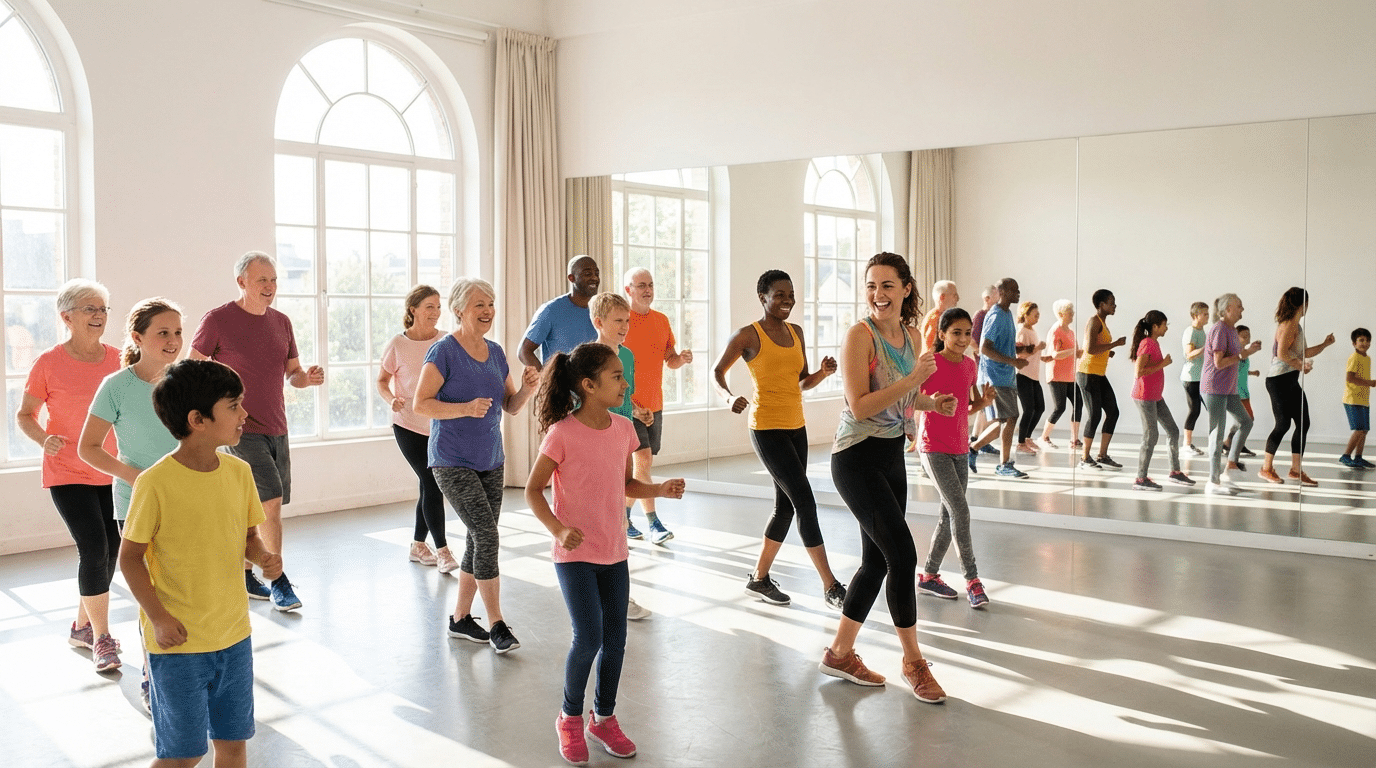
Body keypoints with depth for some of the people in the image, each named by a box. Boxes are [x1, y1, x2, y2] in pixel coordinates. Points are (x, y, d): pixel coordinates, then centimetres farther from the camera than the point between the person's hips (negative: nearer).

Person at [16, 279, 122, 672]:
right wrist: (44, 438, -21)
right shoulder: (49, 363, -7)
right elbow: (24, 415, -1)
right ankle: (101, 638, 1)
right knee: (94, 549, -12)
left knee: (110, 550, 9)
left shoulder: (116, 359, 3)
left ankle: (82, 625, 28)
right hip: (68, 473, -5)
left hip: (111, 473, 5)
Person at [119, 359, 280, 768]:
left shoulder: (239, 472, 0)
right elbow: (129, 558, -9)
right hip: (178, 641, -5)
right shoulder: (155, 482, -17)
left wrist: (263, 556, -10)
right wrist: (158, 618, -16)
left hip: (233, 634, 5)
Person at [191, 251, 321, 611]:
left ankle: (243, 574, 26)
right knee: (271, 500, -14)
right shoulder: (217, 320, -7)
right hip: (241, 429, -6)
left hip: (277, 429, 6)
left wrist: (309, 376, -6)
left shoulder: (281, 322, 10)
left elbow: (293, 373, 16)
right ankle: (278, 581, -3)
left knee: (255, 507, 13)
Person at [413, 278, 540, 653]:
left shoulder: (495, 352, 8)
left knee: (479, 539, 10)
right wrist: (465, 408, -28)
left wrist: (527, 388, -9)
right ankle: (497, 625, -4)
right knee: (486, 534, -13)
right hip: (453, 462, -7)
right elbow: (420, 404, -15)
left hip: (491, 461, 7)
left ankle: (460, 619, 24)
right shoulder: (444, 351, -11)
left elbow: (511, 407, 12)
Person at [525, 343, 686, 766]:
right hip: (575, 553, -6)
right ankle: (570, 717, 14)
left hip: (614, 551, 6)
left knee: (615, 639, 9)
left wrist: (660, 489, -4)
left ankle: (604, 716, 30)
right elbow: (533, 490, -10)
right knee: (588, 637, -11)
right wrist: (559, 529, -23)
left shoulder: (623, 429, 1)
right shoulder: (562, 433, -16)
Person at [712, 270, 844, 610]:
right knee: (805, 502, -11)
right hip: (767, 429, -8)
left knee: (786, 506, 12)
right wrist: (729, 396, -19)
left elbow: (803, 382, 16)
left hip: (796, 427, 8)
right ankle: (831, 587, -5)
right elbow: (717, 371, 0)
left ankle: (759, 578, 26)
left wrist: (823, 372, -4)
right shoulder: (748, 335, -6)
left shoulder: (795, 332, 13)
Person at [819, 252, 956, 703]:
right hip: (858, 458, -8)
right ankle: (913, 661, 7)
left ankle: (840, 654, 25)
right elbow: (860, 406, -20)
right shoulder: (860, 335, -14)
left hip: (893, 455, 8)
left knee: (877, 560, 12)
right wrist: (913, 379, -25)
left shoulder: (911, 337, 8)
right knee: (902, 554, -10)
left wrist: (934, 403, 4)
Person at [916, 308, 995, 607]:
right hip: (935, 450, -7)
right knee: (960, 511, -13)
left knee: (950, 516, 10)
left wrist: (985, 400, -3)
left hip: (959, 450, 7)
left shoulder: (969, 365, 7)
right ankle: (972, 580, -5)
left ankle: (929, 574, 22)